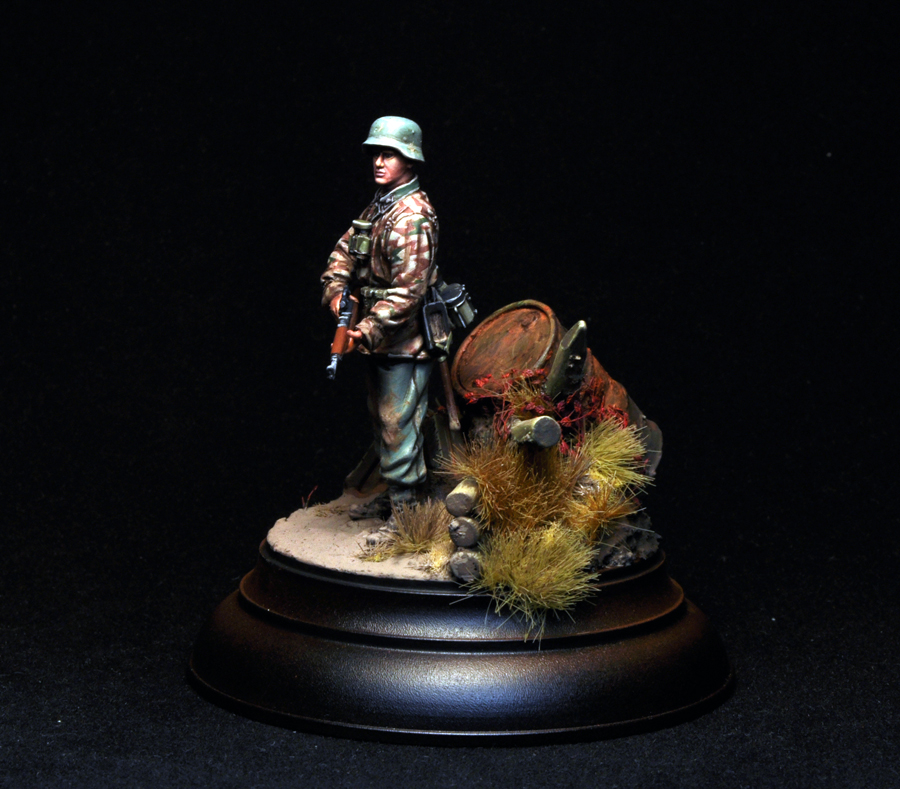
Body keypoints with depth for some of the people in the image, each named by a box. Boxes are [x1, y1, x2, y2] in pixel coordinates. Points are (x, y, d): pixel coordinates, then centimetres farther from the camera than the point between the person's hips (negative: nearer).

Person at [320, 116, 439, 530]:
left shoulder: (412, 217, -19)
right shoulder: (378, 206, 12)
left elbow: (407, 290, -24)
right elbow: (345, 250, 13)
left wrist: (369, 330, -25)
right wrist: (335, 289, -6)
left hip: (405, 342, -10)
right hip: (380, 341, 10)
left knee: (398, 426, -5)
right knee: (383, 420, 19)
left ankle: (405, 511, 4)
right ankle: (390, 497, 33)